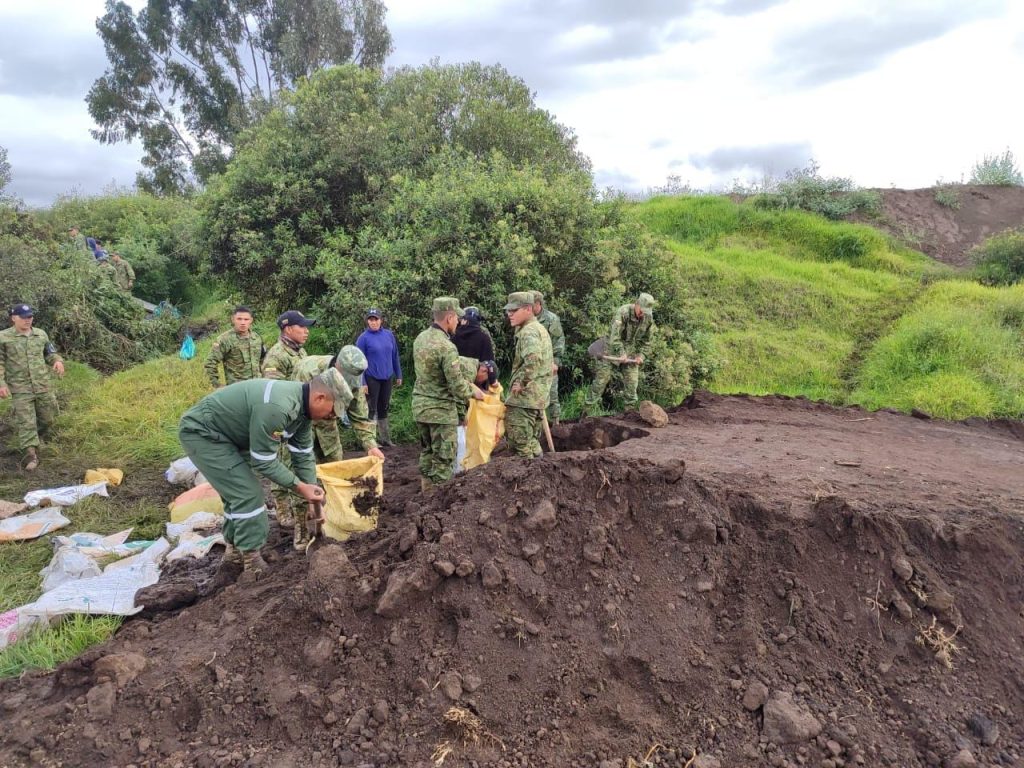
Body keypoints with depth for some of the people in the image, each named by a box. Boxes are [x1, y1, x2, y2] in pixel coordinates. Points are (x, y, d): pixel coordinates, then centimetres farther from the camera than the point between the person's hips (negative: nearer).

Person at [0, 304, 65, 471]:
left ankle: (32, 439, 38)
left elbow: (49, 353, 20)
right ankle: (30, 453, -7)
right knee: (25, 421, -7)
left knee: (47, 418, 13)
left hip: (43, 386, 4)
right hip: (20, 389, -4)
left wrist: (57, 361, -4)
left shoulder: (41, 334, 7)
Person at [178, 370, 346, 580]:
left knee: (239, 492, 14)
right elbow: (264, 460, -25)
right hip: (200, 432, -10)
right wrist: (299, 486, -19)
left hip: (226, 432, 10)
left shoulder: (302, 404, -4)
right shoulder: (276, 407, -35)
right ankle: (253, 565, 1)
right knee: (247, 494, -10)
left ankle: (234, 557, 29)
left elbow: (303, 456, 4)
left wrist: (314, 501, 5)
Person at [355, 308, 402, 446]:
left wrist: (398, 375, 11)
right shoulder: (363, 338, -9)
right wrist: (362, 383, -13)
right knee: (371, 409, 1)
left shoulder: (389, 334, 3)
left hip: (387, 378, 5)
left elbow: (395, 356, 10)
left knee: (384, 408, 14)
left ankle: (385, 438, 24)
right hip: (372, 378, -5)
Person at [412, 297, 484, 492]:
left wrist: (467, 382, 14)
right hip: (440, 409, -8)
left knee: (426, 451, 20)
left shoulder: (420, 338, 4)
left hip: (420, 404, 8)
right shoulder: (446, 346, -22)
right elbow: (457, 386, -22)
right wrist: (473, 391, -1)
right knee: (443, 457, 3)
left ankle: (426, 490, 29)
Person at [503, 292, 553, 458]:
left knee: (519, 444, -4)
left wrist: (521, 382, -24)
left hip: (524, 397, -10)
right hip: (538, 397, 10)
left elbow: (533, 359, -36)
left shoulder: (528, 331, -17)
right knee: (531, 440, 21)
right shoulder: (539, 328, 17)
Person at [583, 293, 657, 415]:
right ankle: (586, 413, 0)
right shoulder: (623, 312, -21)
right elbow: (614, 336, -27)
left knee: (631, 384, 1)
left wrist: (641, 355, -5)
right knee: (600, 381, -5)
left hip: (631, 353, 5)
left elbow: (647, 341, 8)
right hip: (613, 351, -5)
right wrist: (621, 354, -32)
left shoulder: (649, 318, -3)